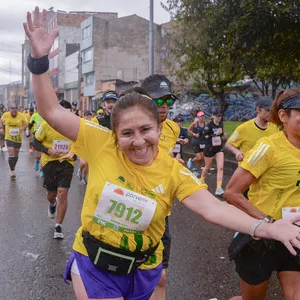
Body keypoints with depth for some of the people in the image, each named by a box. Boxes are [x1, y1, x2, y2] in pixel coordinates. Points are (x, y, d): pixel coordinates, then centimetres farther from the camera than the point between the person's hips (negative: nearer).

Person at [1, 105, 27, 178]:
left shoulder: (21, 116, -12)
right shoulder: (5, 115, -10)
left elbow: (25, 124, 0)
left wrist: (22, 128, -20)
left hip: (18, 138, 2)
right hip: (9, 137, -1)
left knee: (16, 153, 16)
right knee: (11, 153, -14)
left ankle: (13, 167, 38)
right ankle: (12, 171, -9)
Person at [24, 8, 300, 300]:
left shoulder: (173, 171, -14)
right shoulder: (102, 144, -16)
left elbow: (213, 208, -24)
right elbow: (52, 112, -14)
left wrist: (265, 228, -38)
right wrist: (39, 58, -24)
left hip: (142, 270, 2)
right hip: (92, 262, -1)